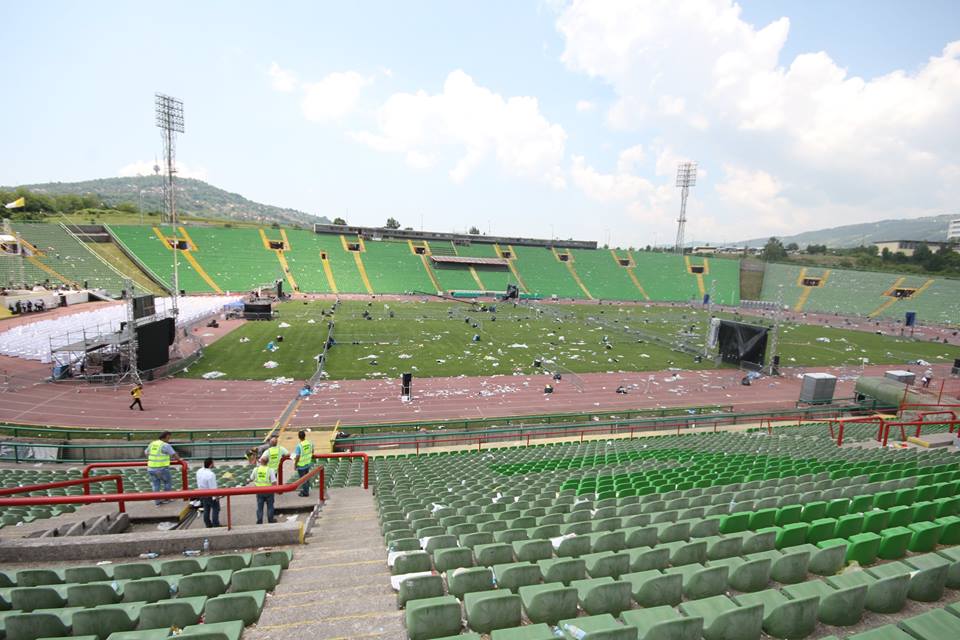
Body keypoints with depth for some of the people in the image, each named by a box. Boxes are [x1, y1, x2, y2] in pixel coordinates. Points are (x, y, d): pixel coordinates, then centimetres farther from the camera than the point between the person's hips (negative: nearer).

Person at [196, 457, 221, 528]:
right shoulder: (211, 474, -32)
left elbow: (199, 482, 5)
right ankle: (216, 525, 13)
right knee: (215, 509, 8)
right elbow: (213, 487, -25)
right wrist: (216, 496, -13)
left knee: (206, 509, 20)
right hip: (211, 495, -8)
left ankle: (208, 524, 31)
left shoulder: (199, 471, -8)